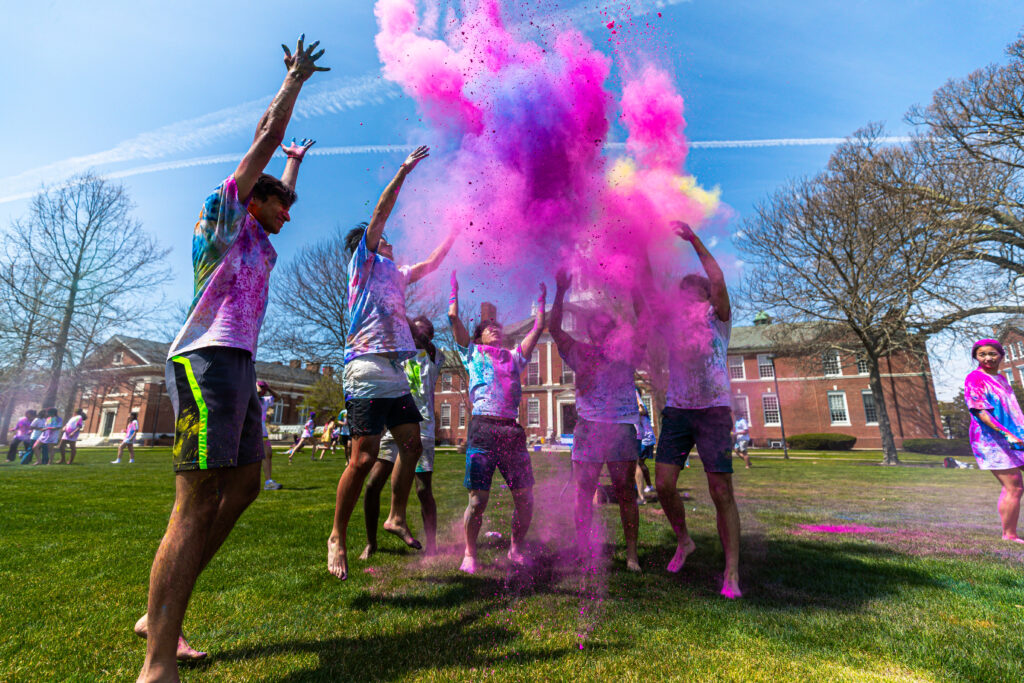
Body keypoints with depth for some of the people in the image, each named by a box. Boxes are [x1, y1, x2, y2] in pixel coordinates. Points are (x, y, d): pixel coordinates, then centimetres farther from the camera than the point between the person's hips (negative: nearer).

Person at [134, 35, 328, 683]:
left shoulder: (258, 242, 27)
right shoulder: (226, 210, 8)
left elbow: (280, 196, 49)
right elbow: (266, 136, 8)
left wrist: (296, 162, 58)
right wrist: (296, 77, 21)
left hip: (240, 363, 9)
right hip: (209, 357, -9)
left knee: (243, 486, 6)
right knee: (200, 498, -15)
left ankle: (160, 616, 15)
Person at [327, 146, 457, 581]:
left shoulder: (395, 274, 24)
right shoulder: (362, 262, 6)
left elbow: (431, 264, 34)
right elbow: (379, 214, -1)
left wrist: (456, 231, 36)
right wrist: (405, 169, 1)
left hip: (396, 374, 8)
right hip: (367, 370, -8)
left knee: (412, 446, 8)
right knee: (364, 457, -10)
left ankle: (397, 519, 23)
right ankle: (337, 537, 6)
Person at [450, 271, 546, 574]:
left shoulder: (514, 358, 23)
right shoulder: (473, 353, 15)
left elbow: (538, 328, 24)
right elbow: (454, 318, 12)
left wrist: (541, 300, 31)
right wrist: (455, 290, 22)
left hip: (512, 431, 3)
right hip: (483, 429, -3)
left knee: (525, 499, 2)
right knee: (478, 500, -3)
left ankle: (516, 549, 25)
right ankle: (469, 554, 19)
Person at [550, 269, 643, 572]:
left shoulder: (625, 354, 11)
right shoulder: (579, 353, 10)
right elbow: (555, 330, -1)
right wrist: (560, 293, -9)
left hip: (622, 427, 1)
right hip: (589, 427, 0)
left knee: (625, 492, 4)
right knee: (584, 492, 2)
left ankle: (632, 554, 15)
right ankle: (582, 553, 12)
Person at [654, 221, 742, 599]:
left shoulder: (716, 316, 5)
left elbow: (718, 281, -13)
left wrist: (694, 239, -12)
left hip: (713, 410, -4)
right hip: (676, 410, 4)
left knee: (721, 492, -4)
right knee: (664, 484, -4)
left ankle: (732, 574, 8)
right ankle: (683, 541, 23)